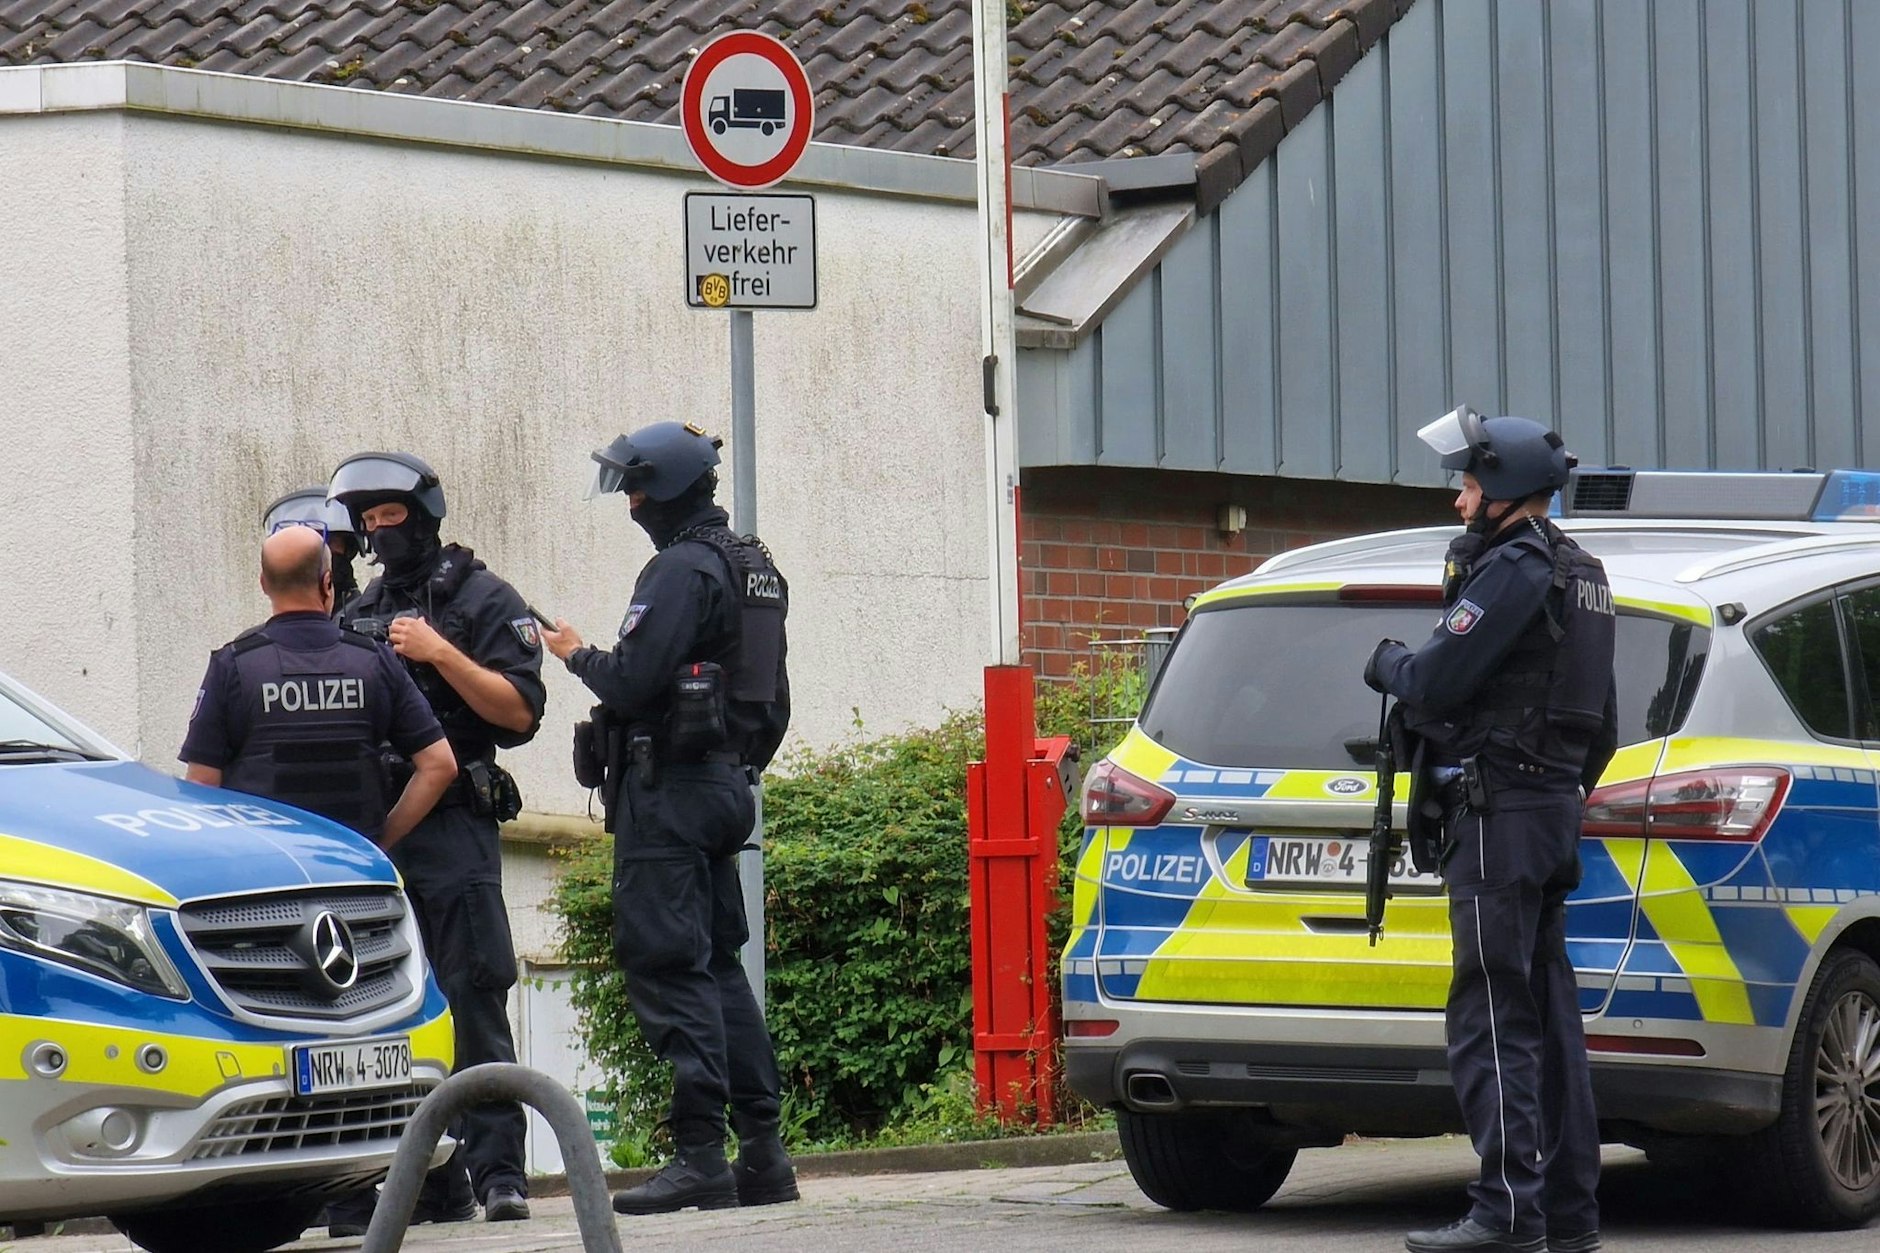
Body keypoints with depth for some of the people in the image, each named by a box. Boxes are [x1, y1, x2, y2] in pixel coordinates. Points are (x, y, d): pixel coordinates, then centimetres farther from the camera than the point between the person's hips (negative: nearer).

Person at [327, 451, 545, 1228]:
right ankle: (433, 1183, 7)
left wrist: (441, 654, -14)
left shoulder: (484, 603, 3)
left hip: (453, 831, -6)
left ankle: (497, 1170, -13)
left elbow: (520, 711, -6)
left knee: (472, 1002, -12)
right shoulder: (358, 617, 20)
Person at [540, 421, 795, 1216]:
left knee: (668, 966, -9)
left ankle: (701, 1156, -14)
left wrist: (576, 653, -3)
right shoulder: (754, 568, 17)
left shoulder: (681, 570, -14)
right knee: (717, 964, 12)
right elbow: (772, 702, 22)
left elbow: (631, 682, -21)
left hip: (667, 787, -10)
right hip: (726, 782, 10)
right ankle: (761, 1155, 10)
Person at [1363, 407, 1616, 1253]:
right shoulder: (1580, 577, 19)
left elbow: (1438, 682, -17)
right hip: (1554, 803, 10)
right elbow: (1600, 725, 25)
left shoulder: (1513, 568, -12)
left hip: (1498, 808, -10)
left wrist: (1388, 665, 4)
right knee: (1548, 1015, 12)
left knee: (1490, 1016, -12)